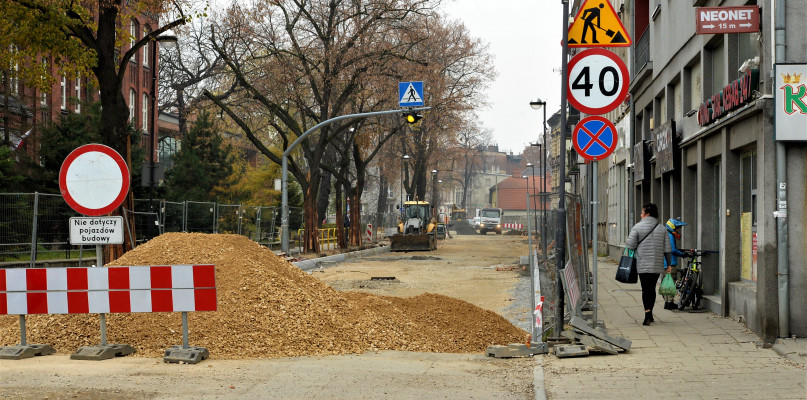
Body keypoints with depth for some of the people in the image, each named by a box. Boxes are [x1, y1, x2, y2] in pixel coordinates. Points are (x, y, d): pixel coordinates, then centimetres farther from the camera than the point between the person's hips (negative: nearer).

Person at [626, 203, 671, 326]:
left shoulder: (637, 227, -5)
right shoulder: (661, 228, 7)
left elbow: (630, 245, -9)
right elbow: (667, 249, 7)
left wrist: (626, 241, 13)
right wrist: (668, 264, 14)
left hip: (643, 264, -4)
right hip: (657, 265, 4)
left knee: (646, 289, -2)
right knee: (652, 288, 15)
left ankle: (647, 313, -16)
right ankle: (650, 314, 21)